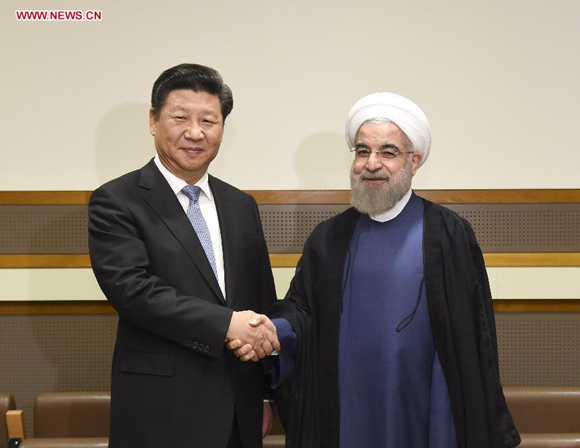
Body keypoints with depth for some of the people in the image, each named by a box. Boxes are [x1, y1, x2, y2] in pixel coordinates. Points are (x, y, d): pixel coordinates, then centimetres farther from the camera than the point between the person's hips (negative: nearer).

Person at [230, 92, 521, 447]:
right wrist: (271, 332, -15)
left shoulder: (450, 234, -5)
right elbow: (302, 307, 7)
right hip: (346, 416, 3)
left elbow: (475, 335, -5)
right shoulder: (328, 238, 6)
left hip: (422, 416, -2)